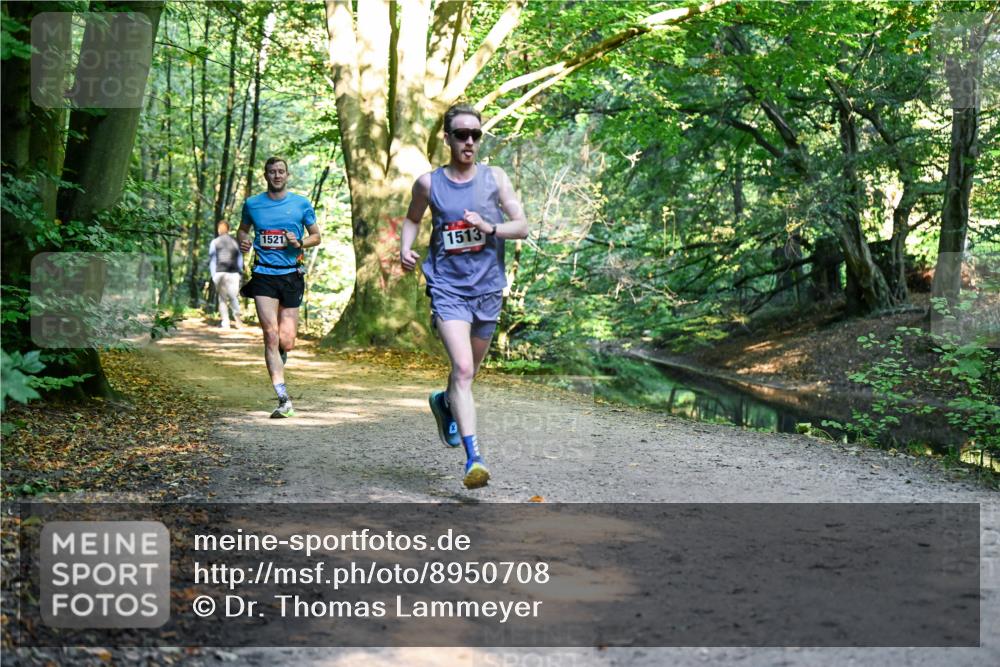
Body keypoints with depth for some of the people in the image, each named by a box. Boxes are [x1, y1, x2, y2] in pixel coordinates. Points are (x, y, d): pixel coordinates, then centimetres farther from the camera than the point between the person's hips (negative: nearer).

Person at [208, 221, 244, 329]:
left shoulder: (214, 242, 2)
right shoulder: (235, 242, 7)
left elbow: (212, 259, 1)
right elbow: (240, 259, 9)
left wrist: (213, 275, 4)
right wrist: (240, 272, 17)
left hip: (220, 273, -1)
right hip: (234, 273, 1)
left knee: (222, 298, 9)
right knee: (233, 297, 7)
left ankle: (225, 322, 6)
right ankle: (237, 317, -16)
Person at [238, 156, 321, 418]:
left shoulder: (301, 204, 6)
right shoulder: (252, 204, 8)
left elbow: (316, 236, 12)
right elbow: (243, 230, 23)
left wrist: (299, 243, -8)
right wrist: (243, 241, 0)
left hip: (291, 276, 0)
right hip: (263, 276, 0)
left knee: (286, 343, -2)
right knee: (271, 336, -13)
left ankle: (278, 358, 39)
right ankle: (284, 400, -12)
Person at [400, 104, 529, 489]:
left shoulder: (494, 178, 2)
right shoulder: (429, 183, 1)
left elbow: (522, 227, 1)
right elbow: (412, 218, 20)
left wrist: (488, 227, -17)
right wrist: (405, 249, 1)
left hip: (487, 288, 3)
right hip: (447, 288, -3)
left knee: (469, 369, 18)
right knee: (462, 368, -19)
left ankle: (444, 403, 53)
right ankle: (473, 458, -22)